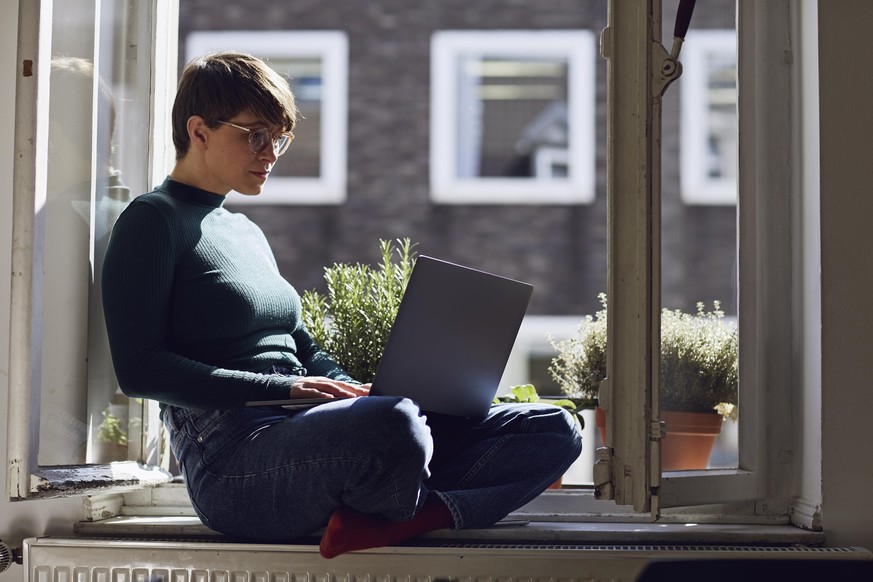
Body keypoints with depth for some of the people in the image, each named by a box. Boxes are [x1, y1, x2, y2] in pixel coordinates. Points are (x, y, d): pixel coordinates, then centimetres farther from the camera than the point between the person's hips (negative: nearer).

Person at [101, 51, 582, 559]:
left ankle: (377, 521, -27)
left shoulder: (248, 233, 27)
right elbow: (139, 369, -10)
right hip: (235, 456, -9)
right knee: (394, 425, -43)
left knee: (554, 431, -6)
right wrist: (284, 388, -16)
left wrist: (360, 393, 5)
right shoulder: (154, 221, 1)